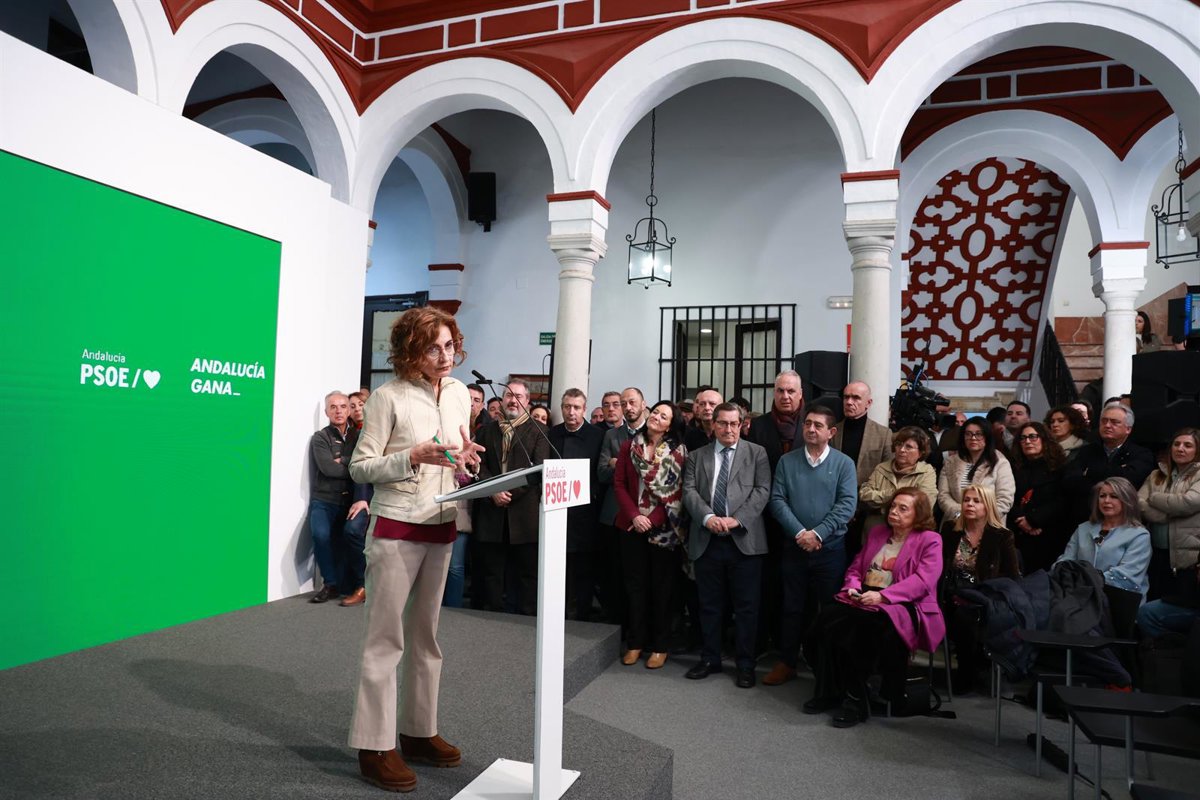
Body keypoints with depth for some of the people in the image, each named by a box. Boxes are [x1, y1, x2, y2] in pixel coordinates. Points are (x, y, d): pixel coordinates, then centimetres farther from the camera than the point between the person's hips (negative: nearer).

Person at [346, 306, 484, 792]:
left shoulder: (460, 394, 7)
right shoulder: (389, 397, -11)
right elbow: (360, 467, -9)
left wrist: (465, 461, -6)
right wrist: (413, 457, -23)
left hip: (441, 528, 6)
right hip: (396, 529, -6)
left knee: (425, 636, 15)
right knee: (385, 639, 1)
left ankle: (419, 731, 28)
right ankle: (376, 747, 12)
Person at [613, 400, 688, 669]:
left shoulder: (679, 450, -1)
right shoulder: (629, 447, 7)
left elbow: (678, 490, -6)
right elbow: (619, 484, 3)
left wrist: (653, 519, -14)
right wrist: (634, 515, -9)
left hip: (663, 528, -2)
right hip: (632, 526, 2)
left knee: (661, 586, 5)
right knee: (635, 584, 8)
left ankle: (659, 646, 16)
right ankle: (635, 642, 20)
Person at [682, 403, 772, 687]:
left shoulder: (756, 453, 6)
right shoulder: (696, 456, 12)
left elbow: (762, 490, -4)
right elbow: (689, 491, 2)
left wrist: (736, 519, -16)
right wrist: (707, 517, -16)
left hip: (744, 540, -2)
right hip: (706, 540, 2)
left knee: (746, 607, 5)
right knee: (709, 605, 12)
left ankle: (745, 665, 19)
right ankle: (710, 659, 27)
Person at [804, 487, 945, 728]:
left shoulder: (930, 541, 4)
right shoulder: (876, 532, 23)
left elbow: (923, 580, -10)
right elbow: (855, 567, 24)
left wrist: (882, 595, -20)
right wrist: (853, 587, 1)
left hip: (903, 607, -5)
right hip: (861, 600, 6)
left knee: (859, 630, -34)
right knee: (827, 619, -24)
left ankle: (855, 700, -17)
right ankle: (828, 692, -13)